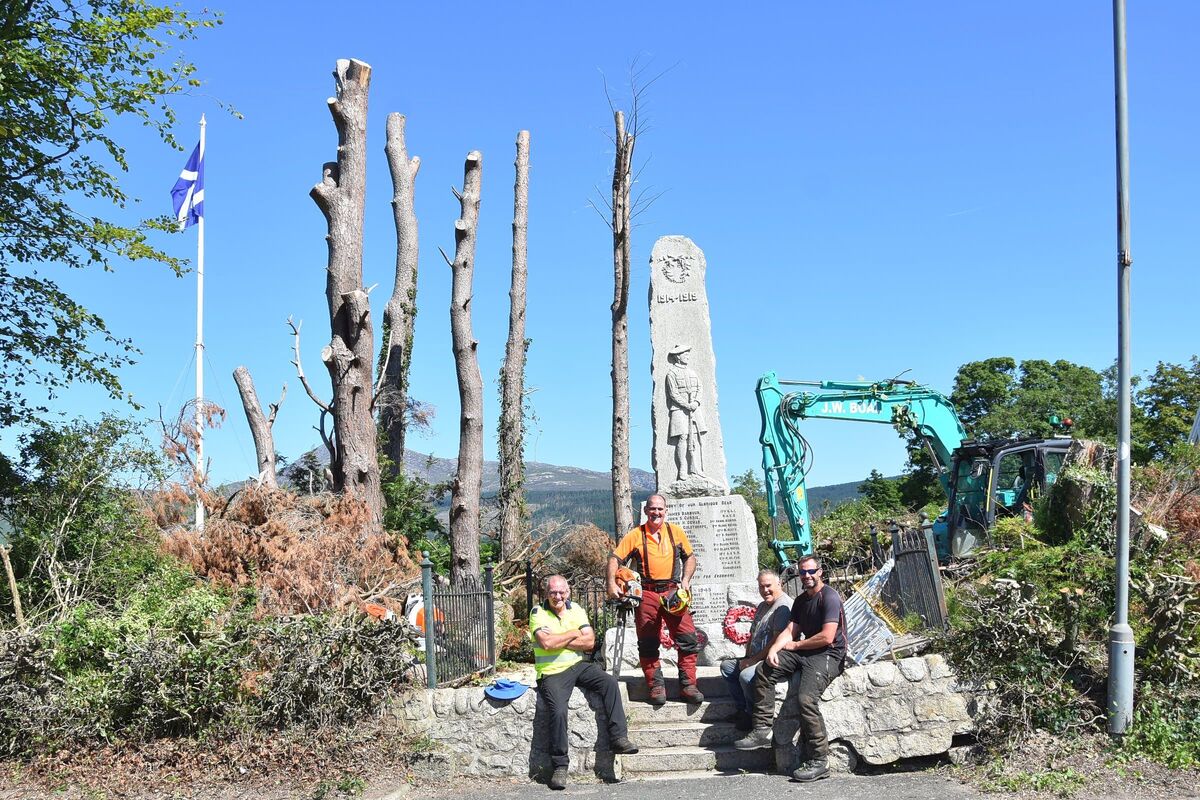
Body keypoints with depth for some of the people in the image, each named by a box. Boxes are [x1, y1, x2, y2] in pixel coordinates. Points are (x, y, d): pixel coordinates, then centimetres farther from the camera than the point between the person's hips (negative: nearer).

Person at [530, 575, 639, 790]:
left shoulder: (576, 609, 10)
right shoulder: (537, 613, -3)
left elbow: (589, 642, -1)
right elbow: (546, 643, -20)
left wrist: (558, 640, -9)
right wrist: (573, 634, -7)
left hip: (578, 665, 4)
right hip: (552, 673, -4)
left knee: (609, 683, -19)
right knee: (558, 711, -26)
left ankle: (618, 738, -16)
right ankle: (560, 766, -14)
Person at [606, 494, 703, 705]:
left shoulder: (676, 532, 8)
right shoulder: (635, 535, 2)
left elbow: (690, 557, 15)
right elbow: (614, 557, -2)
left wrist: (685, 580, 0)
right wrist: (611, 583, -15)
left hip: (673, 592, 1)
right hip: (647, 594, -1)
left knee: (688, 639, -5)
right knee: (648, 644, 1)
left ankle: (687, 685, 2)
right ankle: (656, 686, 10)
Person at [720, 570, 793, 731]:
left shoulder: (784, 606, -15)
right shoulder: (762, 606, 19)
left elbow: (778, 640, -23)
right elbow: (753, 635, 25)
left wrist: (753, 660, -17)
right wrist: (747, 658, 7)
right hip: (757, 659, 11)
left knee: (746, 675, -31)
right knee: (727, 666, 11)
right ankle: (743, 710, 3)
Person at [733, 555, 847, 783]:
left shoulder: (830, 597, -10)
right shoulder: (800, 600, 18)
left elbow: (827, 637, -18)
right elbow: (790, 631, 11)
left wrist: (794, 645, -5)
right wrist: (773, 649, -10)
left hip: (829, 655, -9)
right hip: (804, 653, 9)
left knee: (806, 697, -28)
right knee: (763, 671, -3)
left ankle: (819, 761, -23)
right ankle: (761, 730, -5)